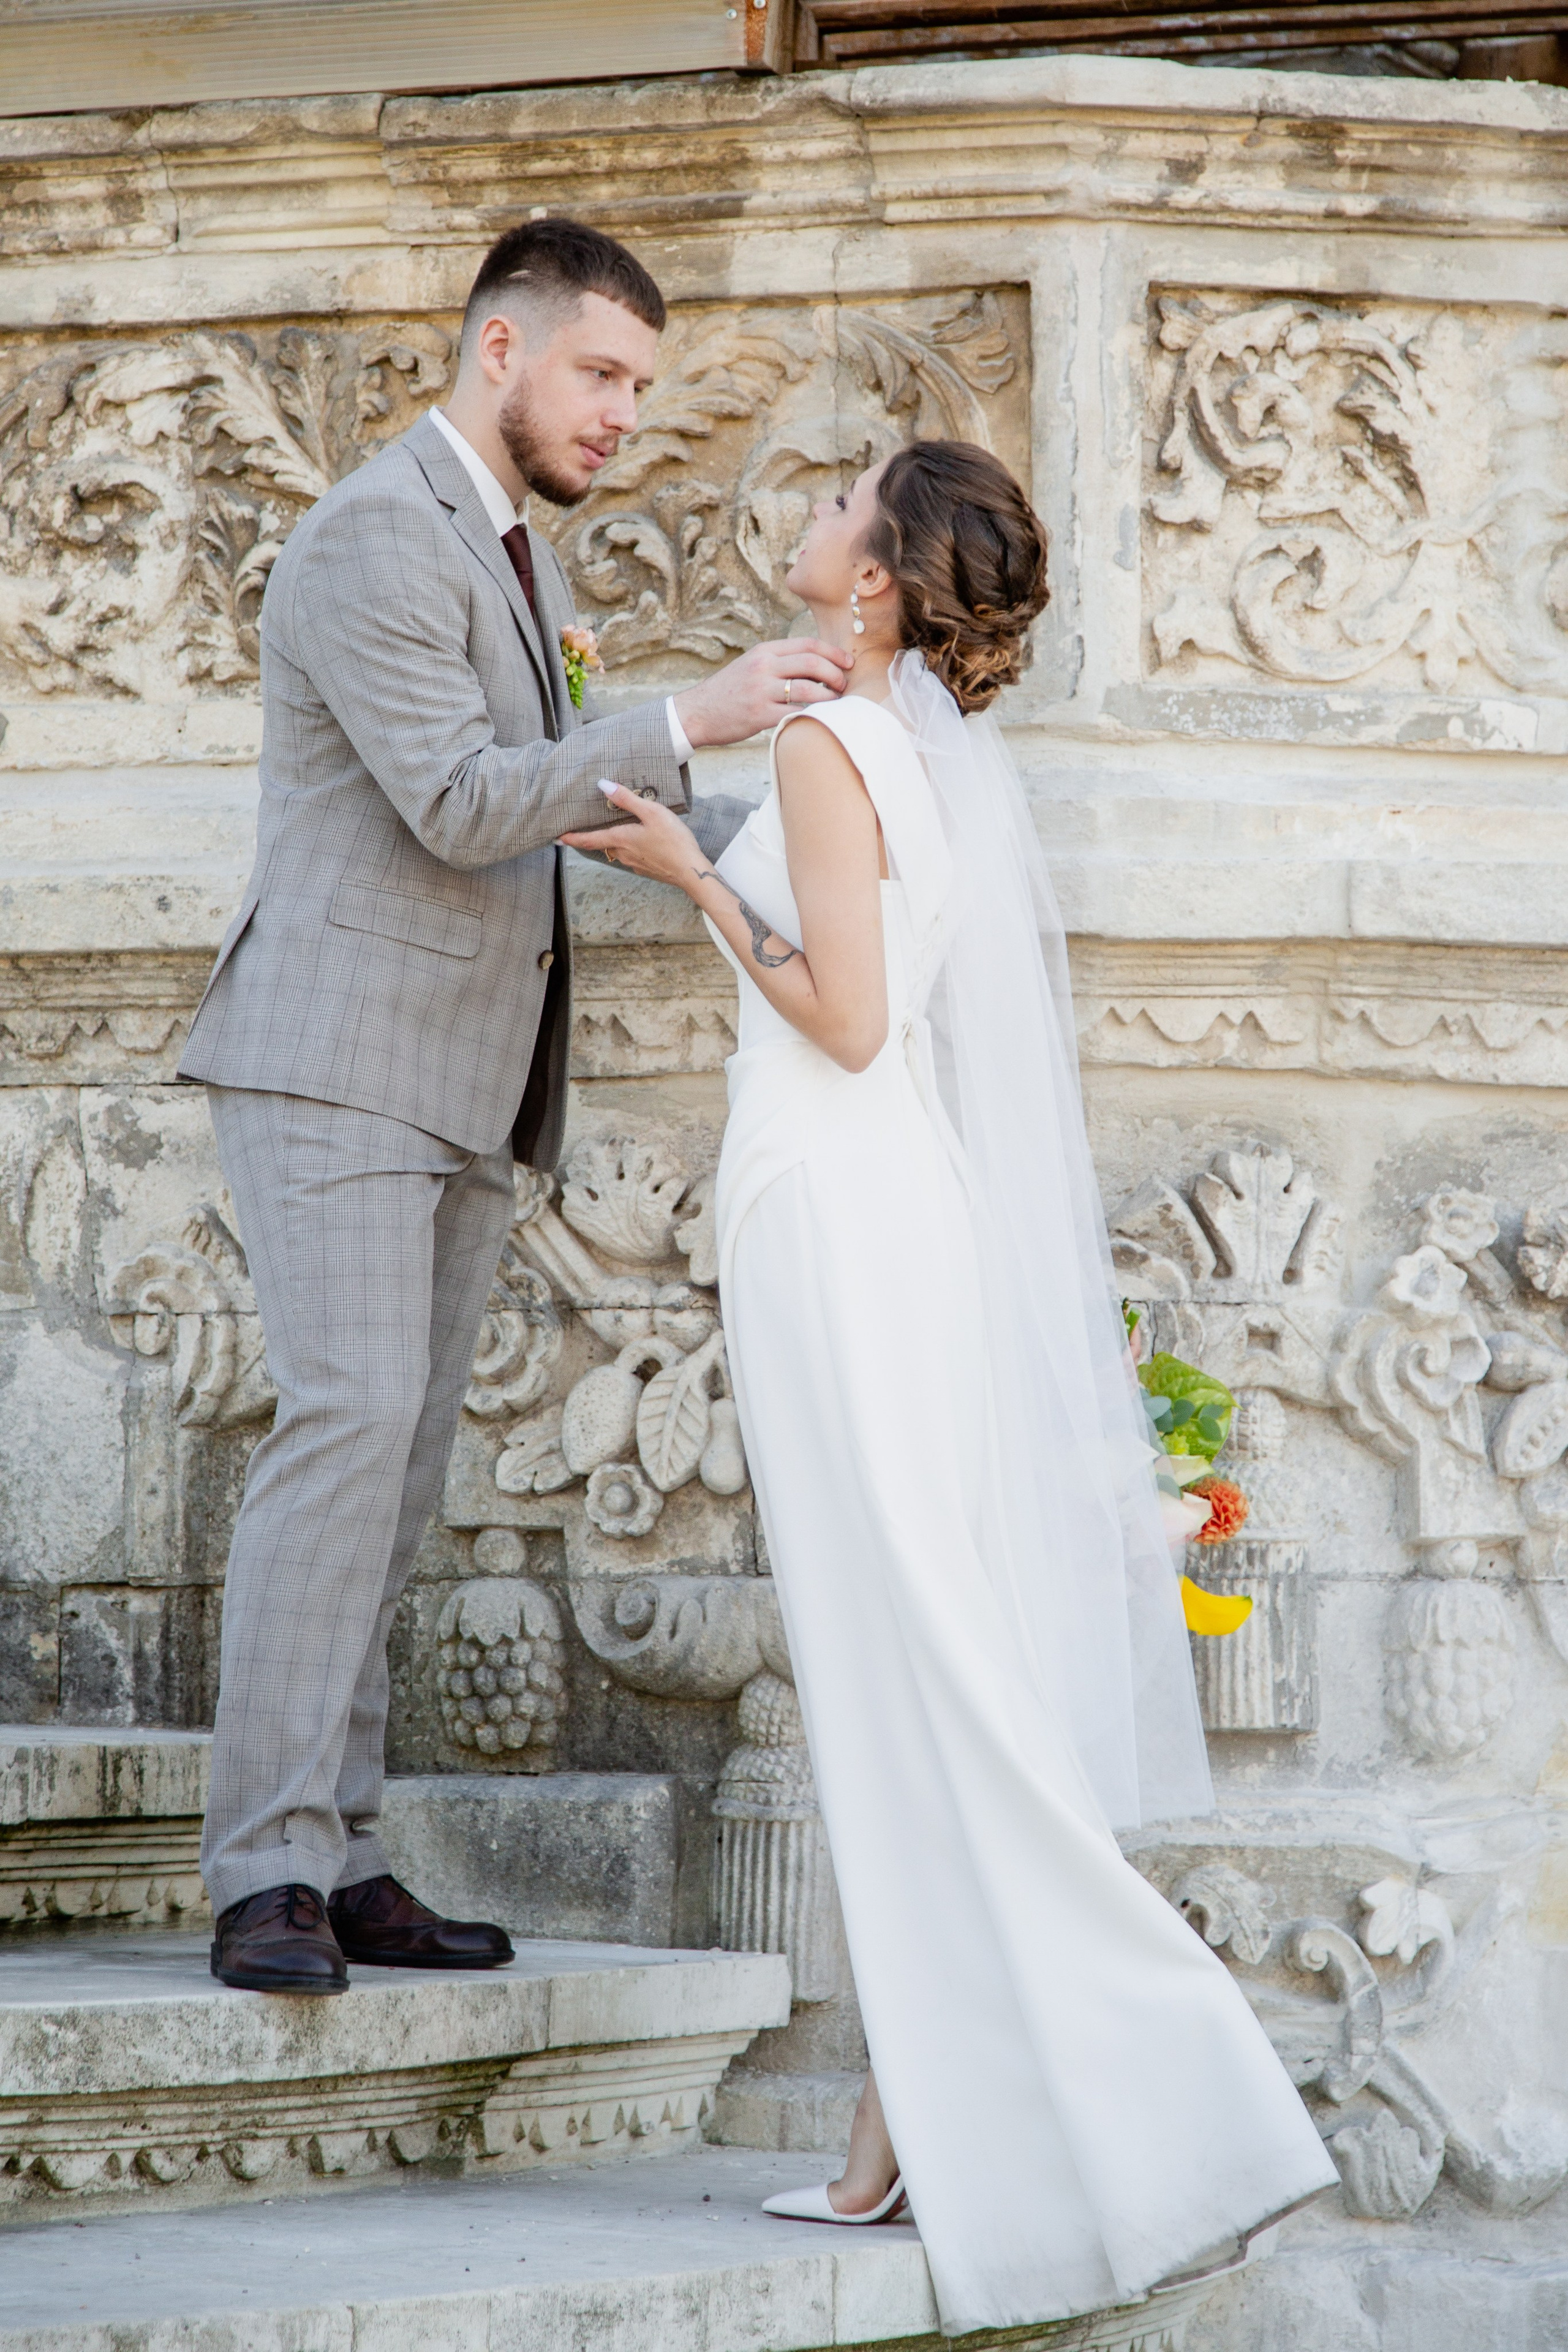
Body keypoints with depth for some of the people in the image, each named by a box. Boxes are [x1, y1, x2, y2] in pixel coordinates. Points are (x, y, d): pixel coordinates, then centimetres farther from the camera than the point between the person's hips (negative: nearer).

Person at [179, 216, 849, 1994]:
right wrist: (692, 723, -22)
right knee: (349, 1421, -19)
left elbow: (554, 787, 29)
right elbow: (459, 802, -20)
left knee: (400, 1462, 4)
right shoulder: (372, 541, -12)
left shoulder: (516, 555, 19)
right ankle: (265, 1872, -21)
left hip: (460, 1090, 9)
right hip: (335, 1060, -9)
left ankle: (335, 1862, 3)